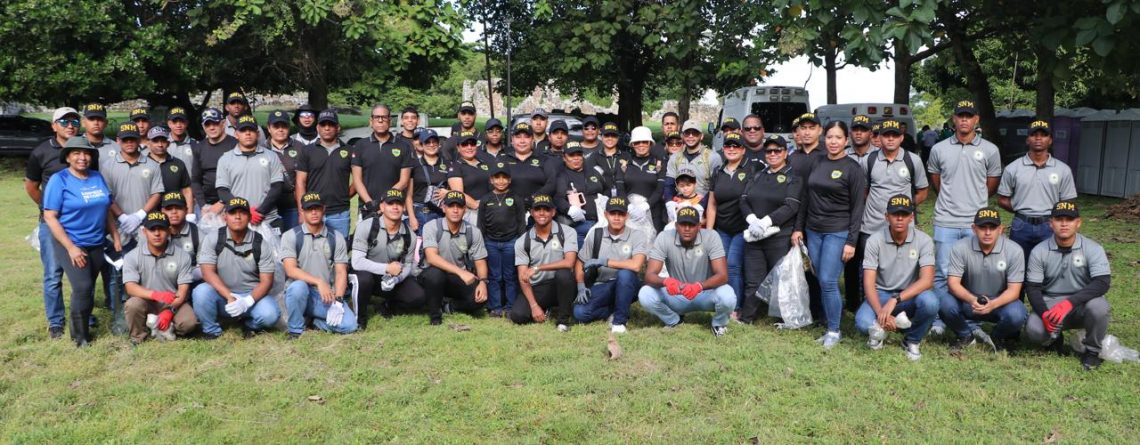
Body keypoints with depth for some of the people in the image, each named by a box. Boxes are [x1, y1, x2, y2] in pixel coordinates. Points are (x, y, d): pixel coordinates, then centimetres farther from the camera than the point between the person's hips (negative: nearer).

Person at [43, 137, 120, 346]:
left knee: (88, 288, 11)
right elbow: (50, 217, -13)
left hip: (96, 244, 5)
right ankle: (80, 335, 3)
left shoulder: (97, 177, 6)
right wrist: (70, 247, -18)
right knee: (82, 287, -13)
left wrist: (116, 237, 10)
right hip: (70, 243, -5)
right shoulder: (59, 180, -9)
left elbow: (107, 210, 15)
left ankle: (82, 324, 28)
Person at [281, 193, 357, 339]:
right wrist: (319, 282, -26)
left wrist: (338, 301, -14)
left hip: (327, 296, 2)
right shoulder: (290, 236, -2)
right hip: (300, 294, -2)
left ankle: (316, 321, 9)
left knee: (349, 325, -22)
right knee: (298, 286, -38)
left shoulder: (336, 237, 5)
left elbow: (341, 272, 0)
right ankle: (295, 330, -13)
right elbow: (291, 270, -13)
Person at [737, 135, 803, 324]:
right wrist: (752, 219, -12)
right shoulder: (757, 176, 17)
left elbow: (791, 206, -12)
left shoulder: (793, 178, 1)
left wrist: (766, 221, -19)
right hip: (754, 236, 4)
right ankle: (746, 317, 16)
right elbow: (744, 200, 7)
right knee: (752, 280, 7)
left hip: (780, 237, -4)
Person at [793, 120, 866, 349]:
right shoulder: (817, 163, 9)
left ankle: (834, 330, 4)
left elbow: (857, 208, -7)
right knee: (821, 282, 7)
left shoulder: (853, 169, -5)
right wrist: (798, 228, 10)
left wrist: (851, 241, -12)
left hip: (838, 232, -5)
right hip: (813, 231, 5)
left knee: (828, 281, -10)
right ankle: (829, 324, 17)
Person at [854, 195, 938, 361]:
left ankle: (912, 341, -3)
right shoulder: (875, 241, -11)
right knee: (863, 323, -33)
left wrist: (895, 299, -34)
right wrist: (881, 313, -30)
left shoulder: (923, 240, -12)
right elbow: (868, 283, -15)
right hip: (881, 294, -1)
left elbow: (927, 280, -21)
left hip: (910, 295, 1)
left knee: (930, 302, -34)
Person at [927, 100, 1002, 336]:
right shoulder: (939, 149, 3)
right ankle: (940, 320, 15)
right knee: (943, 273, 5)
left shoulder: (990, 150, 2)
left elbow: (992, 184, 12)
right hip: (946, 221, 0)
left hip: (976, 223, 0)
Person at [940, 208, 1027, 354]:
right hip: (968, 301, 0)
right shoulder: (961, 248, -13)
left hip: (1000, 302, 0)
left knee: (1016, 315, -33)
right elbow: (953, 283, -16)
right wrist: (972, 300, -38)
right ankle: (967, 335, 4)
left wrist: (992, 304, -36)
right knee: (946, 305, -30)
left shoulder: (1014, 250, -14)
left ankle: (998, 338, 6)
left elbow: (1014, 290, -15)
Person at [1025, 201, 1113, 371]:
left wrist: (1069, 302, -34)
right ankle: (1055, 336, 12)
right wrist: (1044, 314, -23)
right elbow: (1032, 287, -4)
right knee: (1033, 331, -28)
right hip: (1050, 304, 1)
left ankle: (1092, 351, -5)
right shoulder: (1039, 252, -5)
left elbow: (1102, 283, -20)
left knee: (1098, 306, -35)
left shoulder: (1093, 249, -9)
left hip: (1081, 304, -1)